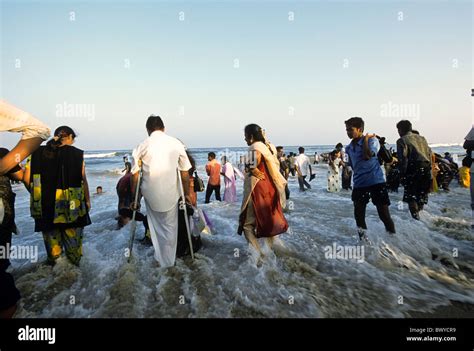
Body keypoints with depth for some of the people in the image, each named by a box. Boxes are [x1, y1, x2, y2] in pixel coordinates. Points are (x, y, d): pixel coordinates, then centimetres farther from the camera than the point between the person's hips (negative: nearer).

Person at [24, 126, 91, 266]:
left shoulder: (37, 153, 2)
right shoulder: (76, 154, -7)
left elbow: (26, 178, -1)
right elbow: (83, 180, -8)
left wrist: (39, 194, 15)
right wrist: (87, 200, 3)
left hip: (45, 207, 3)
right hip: (72, 206, -2)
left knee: (51, 239, 16)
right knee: (73, 238, 14)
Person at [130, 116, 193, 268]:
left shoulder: (142, 146, -3)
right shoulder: (176, 143, -2)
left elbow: (135, 175, -1)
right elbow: (185, 172, 1)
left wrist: (134, 199, 7)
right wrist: (187, 194, 11)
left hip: (151, 194, 0)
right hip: (171, 194, 0)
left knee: (156, 227, 22)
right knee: (170, 228, 16)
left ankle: (161, 259, 31)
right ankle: (169, 262, 29)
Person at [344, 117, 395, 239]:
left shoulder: (372, 140, -7)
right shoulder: (349, 148, 9)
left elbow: (367, 156, -25)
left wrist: (366, 139, -16)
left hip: (376, 182, -5)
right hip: (359, 184, 5)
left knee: (384, 214, -2)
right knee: (359, 215, 7)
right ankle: (363, 239, 23)